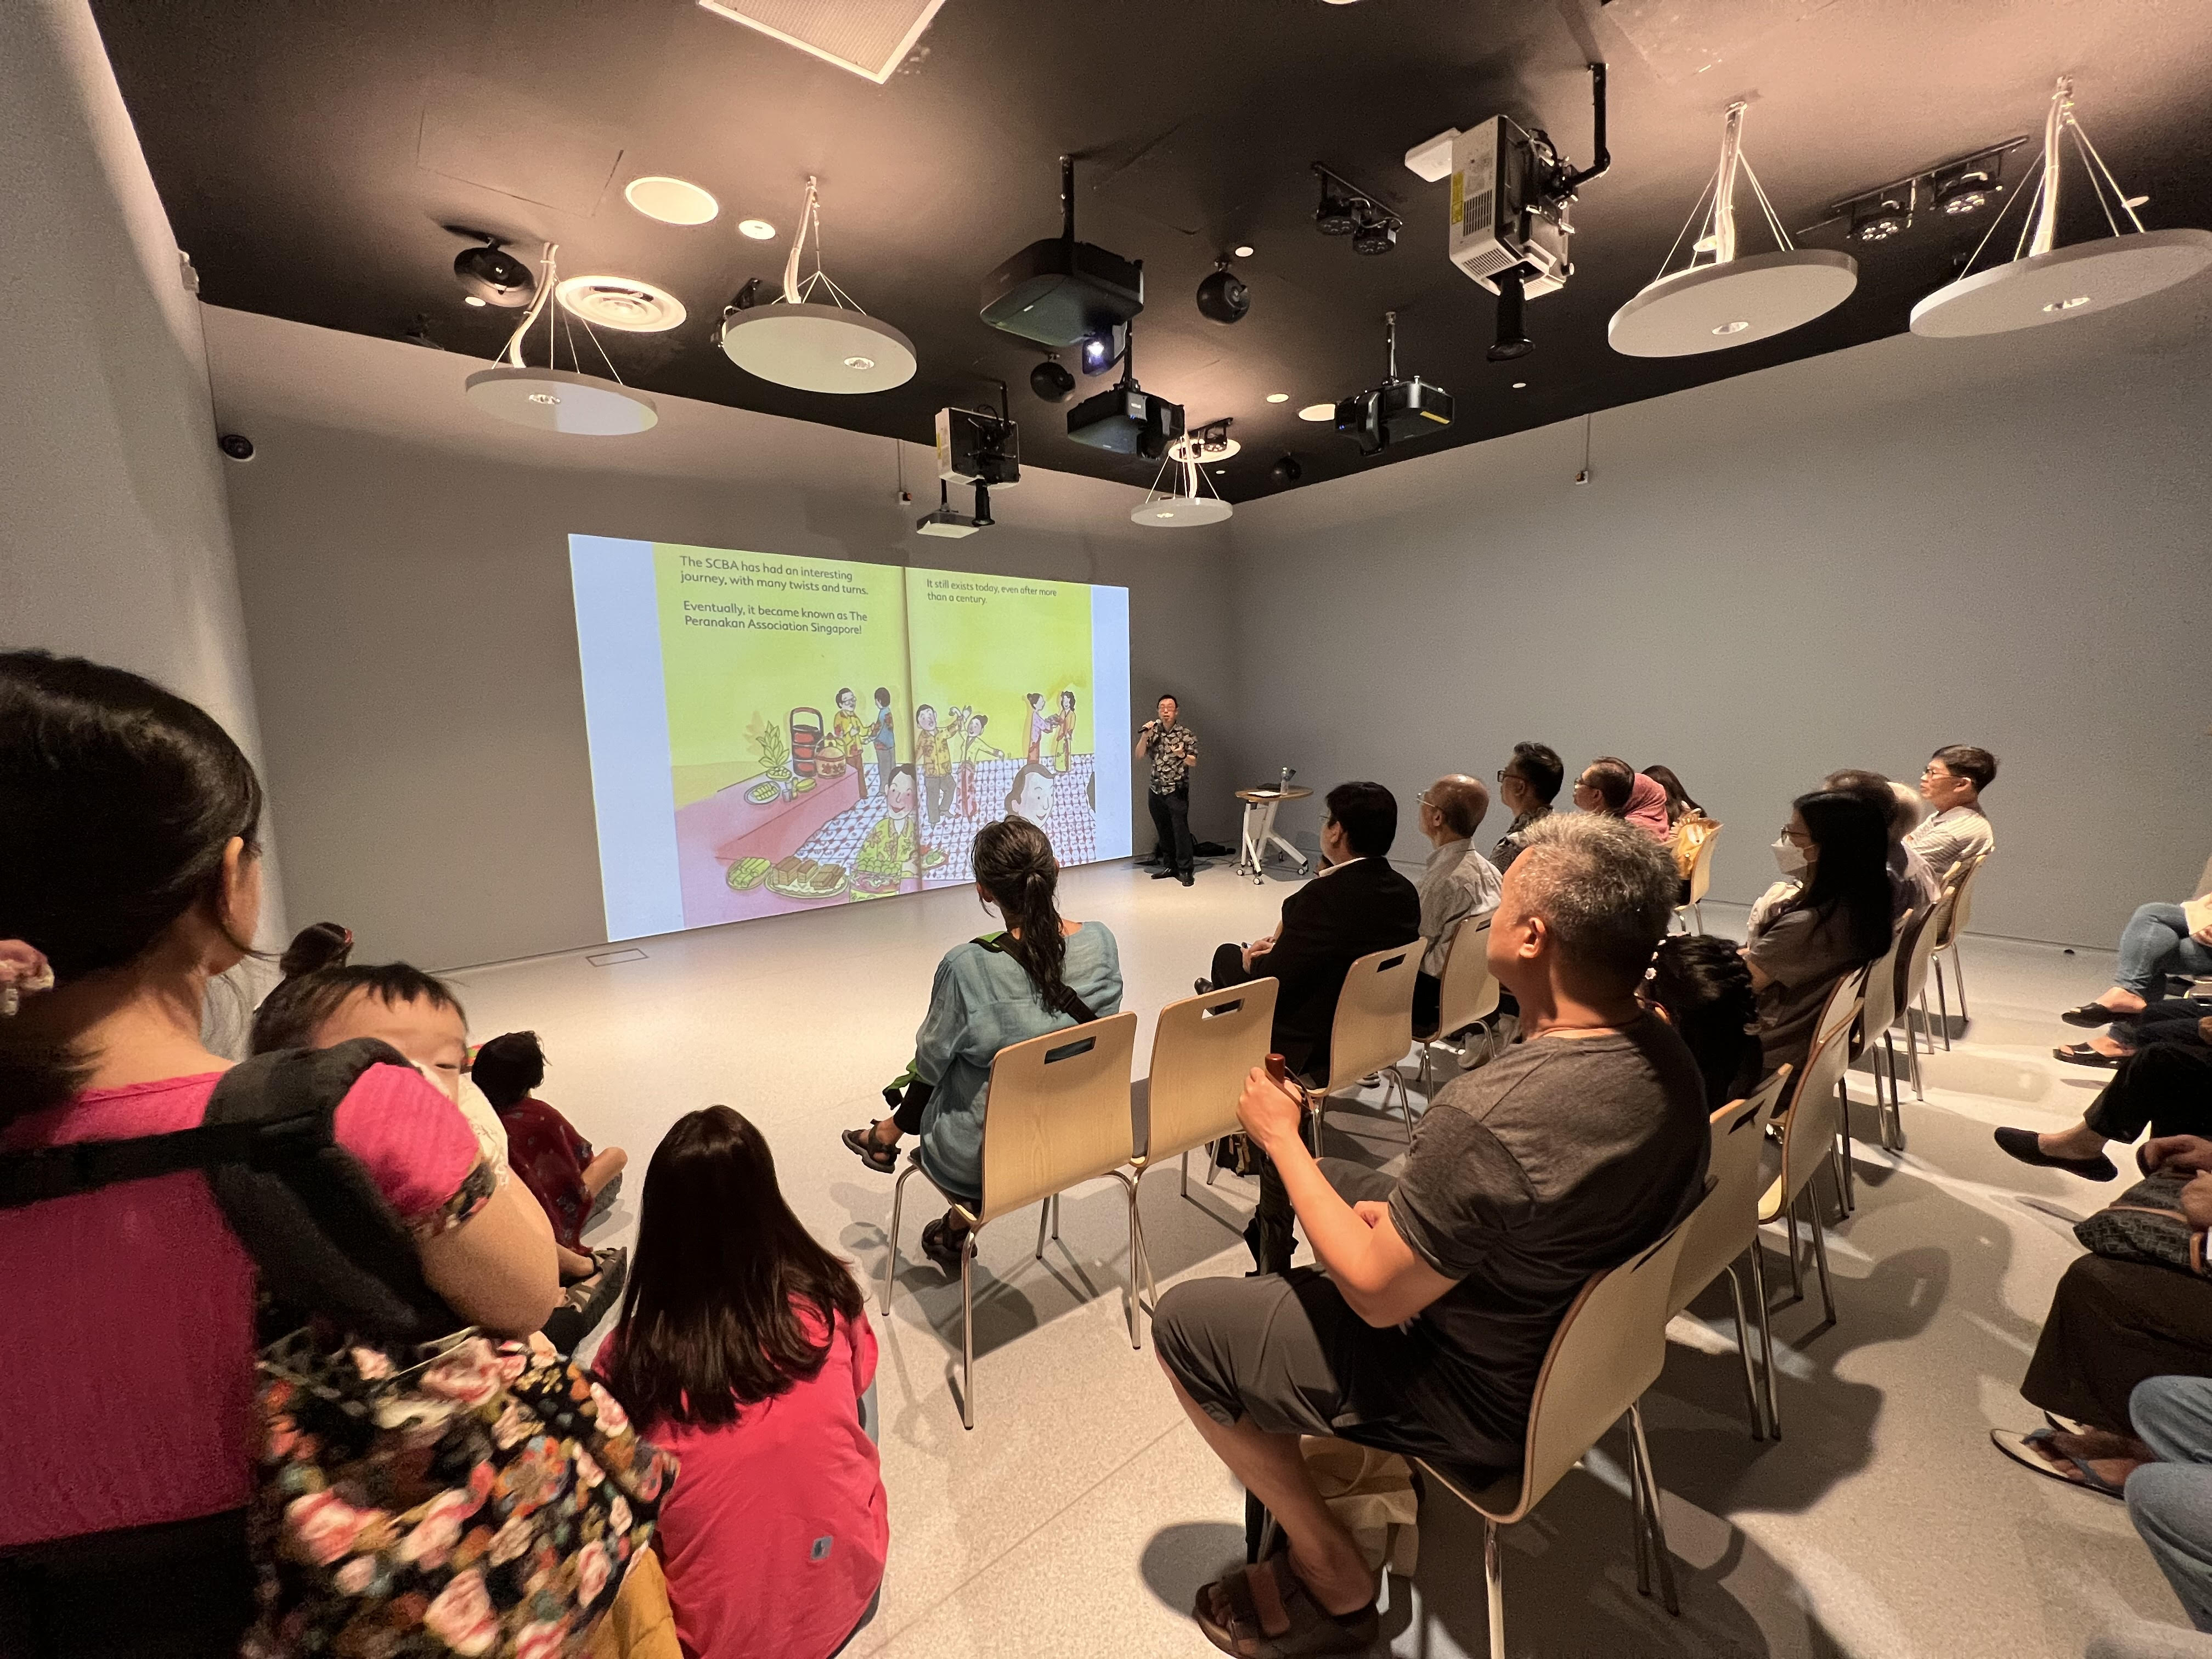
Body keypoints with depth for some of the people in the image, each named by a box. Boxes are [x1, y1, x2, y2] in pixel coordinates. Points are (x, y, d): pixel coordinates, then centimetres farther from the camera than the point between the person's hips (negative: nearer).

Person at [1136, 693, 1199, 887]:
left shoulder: (1186, 734, -3)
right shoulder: (1153, 732, 7)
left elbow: (1193, 763, -4)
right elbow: (1139, 756, 1)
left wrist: (1183, 755, -26)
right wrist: (1145, 736, -13)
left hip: (1177, 791, -4)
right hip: (1156, 790, 4)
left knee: (1180, 829, -6)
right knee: (1163, 831, 11)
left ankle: (1186, 870, 1)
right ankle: (1170, 866, 23)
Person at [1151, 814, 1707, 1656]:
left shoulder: (1488, 1117, -39)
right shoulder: (1664, 1052, -11)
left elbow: (1378, 1294, -25)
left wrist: (1281, 1138, -16)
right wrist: (1405, 1214, 3)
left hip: (1487, 1400, -8)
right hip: (1582, 1330, 8)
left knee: (1183, 1320, 1)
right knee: (1336, 1180, 24)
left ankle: (1337, 1586, 12)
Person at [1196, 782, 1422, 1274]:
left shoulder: (1326, 895, -28)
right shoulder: (1405, 893, -3)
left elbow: (1272, 980, -23)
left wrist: (1251, 960, -2)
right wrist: (1276, 950, 8)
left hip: (1311, 1053, -8)